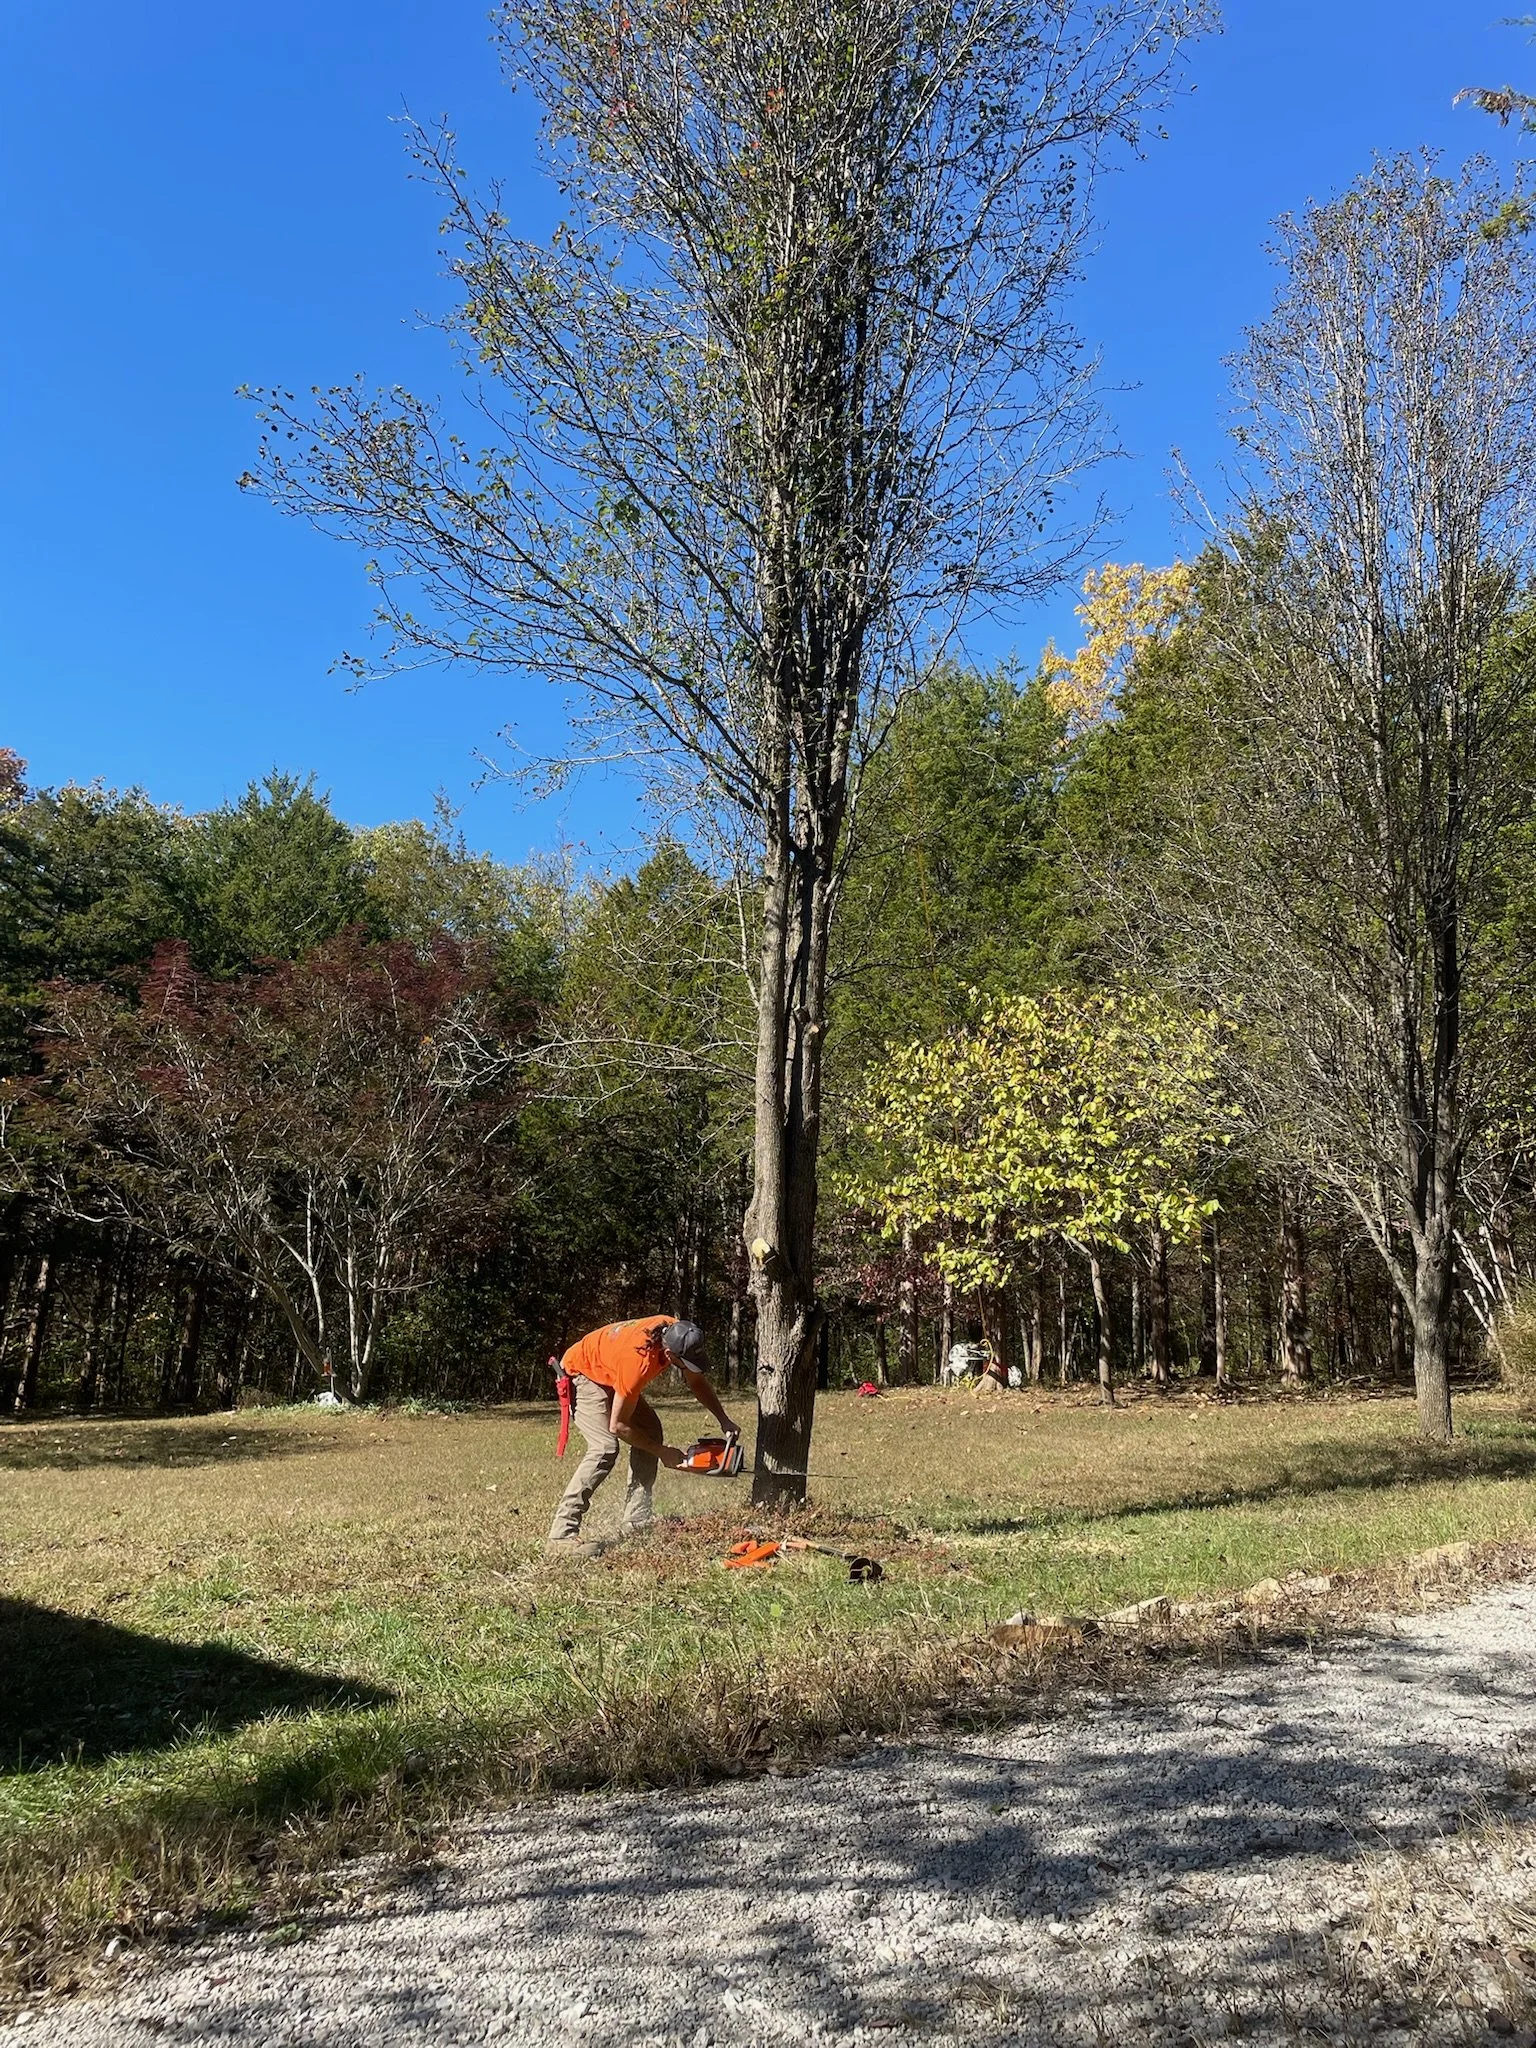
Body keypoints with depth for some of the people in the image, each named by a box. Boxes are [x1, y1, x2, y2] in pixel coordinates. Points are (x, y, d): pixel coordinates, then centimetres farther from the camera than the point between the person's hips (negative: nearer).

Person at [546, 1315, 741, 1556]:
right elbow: (617, 1426, -28)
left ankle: (636, 1519, 3)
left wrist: (724, 1420, -6)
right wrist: (662, 1452, -17)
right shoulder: (638, 1362, -40)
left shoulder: (675, 1333, -19)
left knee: (651, 1431, 1)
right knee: (605, 1449, -23)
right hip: (582, 1374, -9)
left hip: (608, 1372, 9)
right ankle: (563, 1533, -22)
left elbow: (697, 1382, 1)